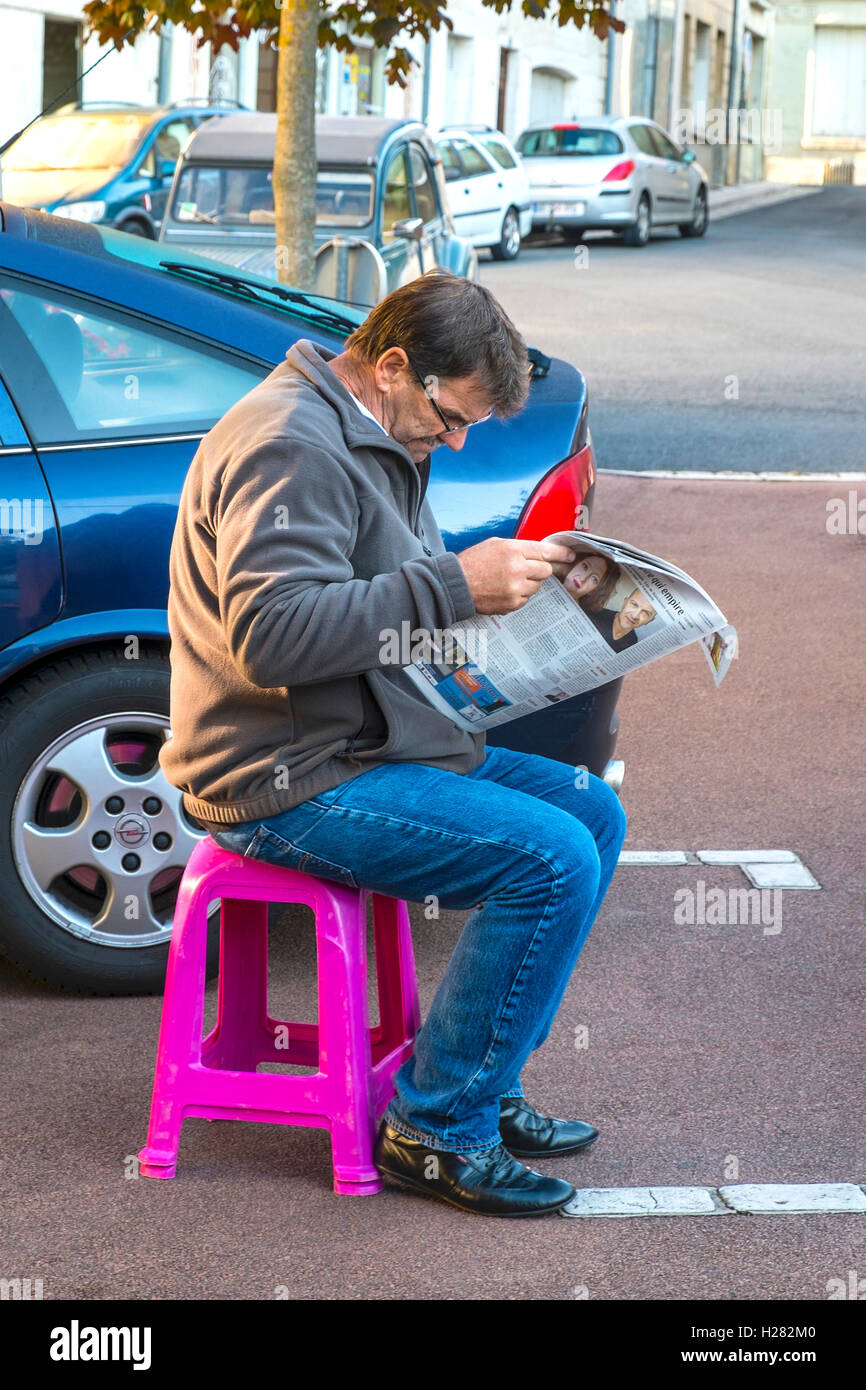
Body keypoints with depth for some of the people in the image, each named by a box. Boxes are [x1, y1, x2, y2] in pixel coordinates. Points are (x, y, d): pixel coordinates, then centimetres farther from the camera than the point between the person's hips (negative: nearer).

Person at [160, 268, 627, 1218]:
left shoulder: (380, 439, 15)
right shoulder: (291, 447, -19)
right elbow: (270, 634, -31)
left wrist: (501, 580, 5)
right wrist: (454, 585, -29)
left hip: (366, 743, 11)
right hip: (283, 782, -11)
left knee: (593, 815, 8)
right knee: (552, 861, -20)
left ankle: (477, 1080, 12)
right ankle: (436, 1129, -7)